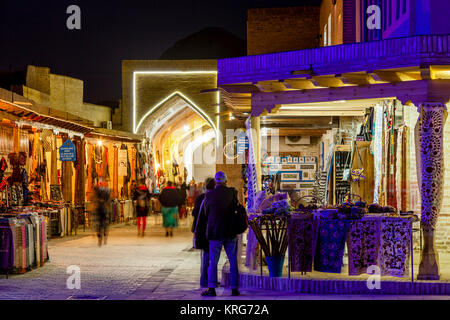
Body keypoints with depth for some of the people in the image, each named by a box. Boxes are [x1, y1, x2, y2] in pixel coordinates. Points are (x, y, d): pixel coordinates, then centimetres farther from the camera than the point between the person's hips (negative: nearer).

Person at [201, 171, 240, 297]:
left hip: (215, 232, -1)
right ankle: (234, 288, 7)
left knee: (213, 261, 5)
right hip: (231, 232, 1)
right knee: (233, 261, 7)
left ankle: (211, 288, 2)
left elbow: (206, 212, 4)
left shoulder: (209, 195, -8)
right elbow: (236, 208, 7)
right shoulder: (232, 193, -5)